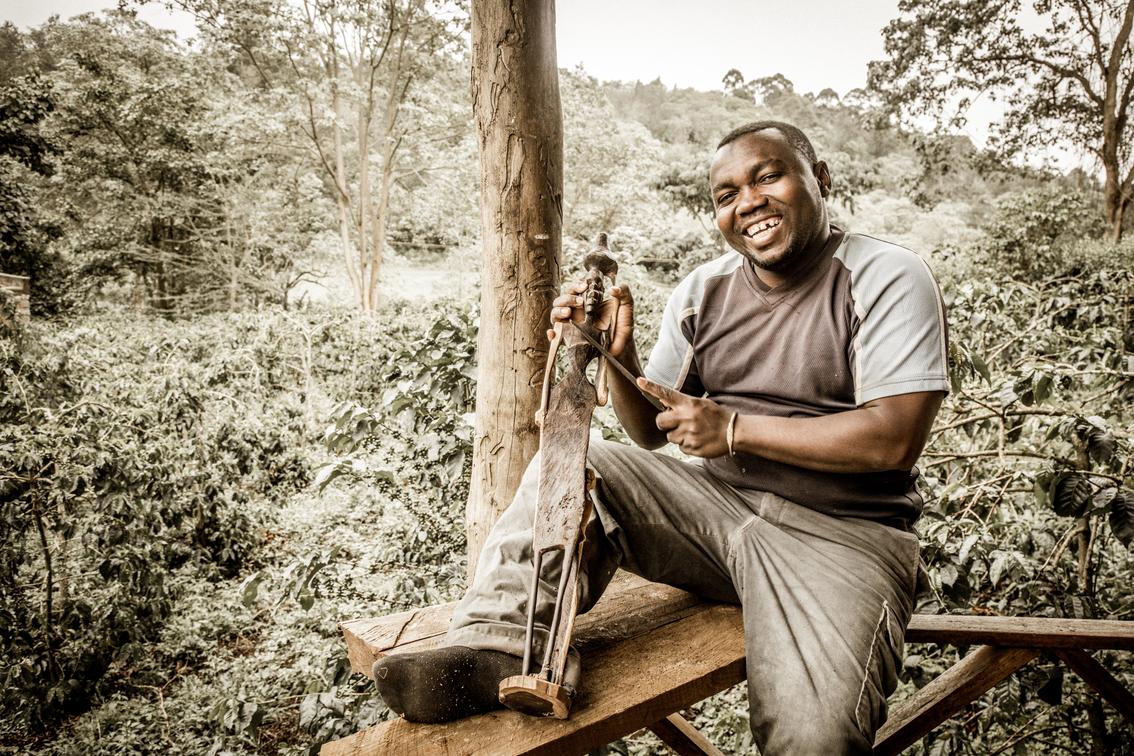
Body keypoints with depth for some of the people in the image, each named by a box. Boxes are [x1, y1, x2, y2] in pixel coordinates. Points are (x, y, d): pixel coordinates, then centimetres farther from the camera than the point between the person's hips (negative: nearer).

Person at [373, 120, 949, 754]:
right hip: (716, 501, 5)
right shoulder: (704, 292, 8)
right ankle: (499, 649, -19)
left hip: (842, 536, -4)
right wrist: (618, 357, -10)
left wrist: (734, 429, -16)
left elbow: (895, 439, -17)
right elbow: (654, 434, 10)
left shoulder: (889, 280, -6)